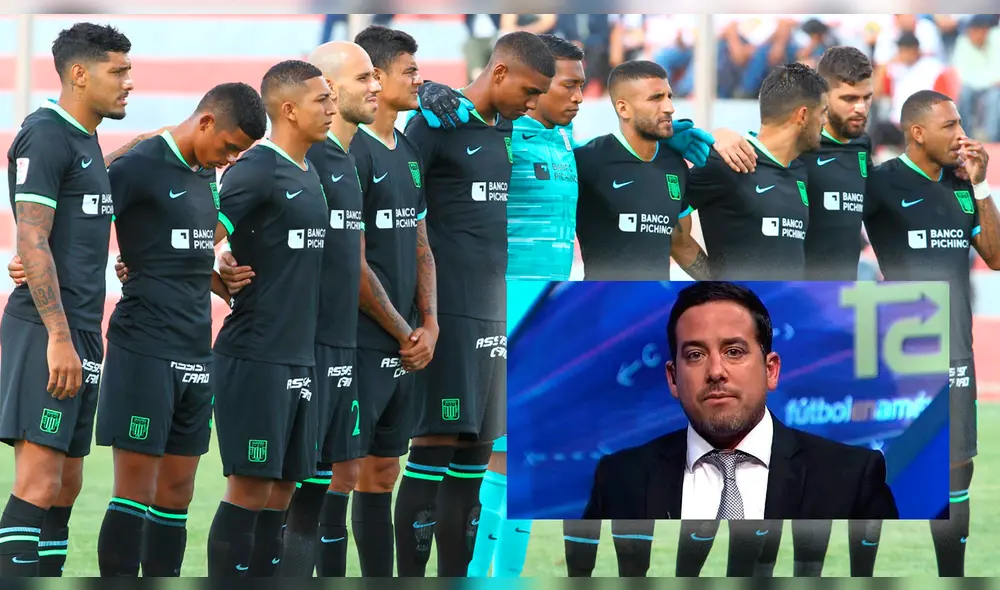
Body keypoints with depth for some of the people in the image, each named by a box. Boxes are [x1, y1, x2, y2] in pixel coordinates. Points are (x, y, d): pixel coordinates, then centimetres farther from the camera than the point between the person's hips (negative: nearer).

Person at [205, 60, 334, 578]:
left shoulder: (309, 175, 14)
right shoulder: (257, 170, -12)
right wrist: (230, 289, -11)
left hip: (299, 360, 8)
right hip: (255, 357, -8)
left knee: (280, 493, 9)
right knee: (249, 491, -7)